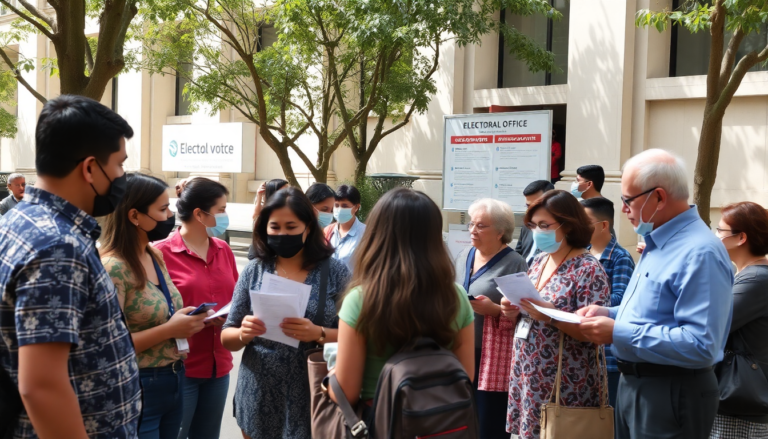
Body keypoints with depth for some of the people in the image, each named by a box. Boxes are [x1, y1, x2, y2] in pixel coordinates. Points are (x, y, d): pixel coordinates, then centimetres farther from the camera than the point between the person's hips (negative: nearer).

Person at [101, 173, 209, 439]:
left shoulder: (156, 257, 6)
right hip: (137, 388, -8)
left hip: (174, 381, 8)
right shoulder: (113, 268, -19)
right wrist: (169, 330, -22)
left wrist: (183, 321, 0)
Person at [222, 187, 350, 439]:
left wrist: (318, 334, -23)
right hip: (259, 399, 2)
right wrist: (243, 334, -16)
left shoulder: (334, 272, -4)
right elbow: (226, 338, 5)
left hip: (313, 399, -2)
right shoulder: (253, 271, 1)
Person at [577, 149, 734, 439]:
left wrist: (619, 334, -26)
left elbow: (701, 345, -30)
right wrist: (610, 314, 5)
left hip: (671, 395, -10)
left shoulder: (699, 253, -22)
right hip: (634, 385, 10)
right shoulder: (659, 243, 11)